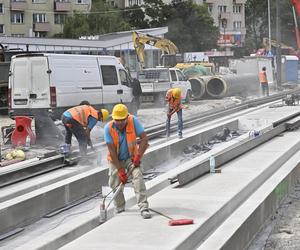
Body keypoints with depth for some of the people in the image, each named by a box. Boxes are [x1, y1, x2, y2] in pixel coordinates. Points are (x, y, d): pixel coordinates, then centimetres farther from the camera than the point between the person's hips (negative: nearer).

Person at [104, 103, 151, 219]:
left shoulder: (133, 121, -20)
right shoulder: (108, 128, -21)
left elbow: (144, 138, -19)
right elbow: (112, 151, -21)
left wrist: (138, 155, -28)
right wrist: (120, 170, -24)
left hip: (131, 157, -1)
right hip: (116, 160, 1)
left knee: (138, 176, -22)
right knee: (115, 184, -1)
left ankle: (144, 208, -23)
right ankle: (119, 208, 24)